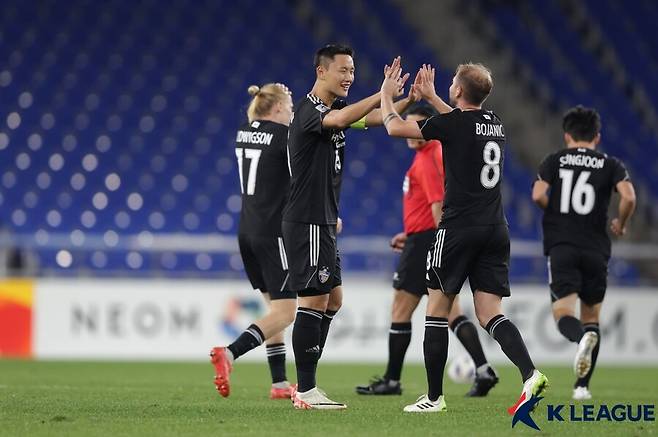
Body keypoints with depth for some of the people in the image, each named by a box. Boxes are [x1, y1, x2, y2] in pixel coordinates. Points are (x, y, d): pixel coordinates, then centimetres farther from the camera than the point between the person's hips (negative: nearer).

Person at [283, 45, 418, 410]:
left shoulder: (331, 110, 16)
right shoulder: (309, 110, -14)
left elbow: (373, 118, 13)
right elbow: (341, 119, -34)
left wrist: (408, 100, -4)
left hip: (322, 222, 10)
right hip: (307, 222, -10)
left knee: (332, 299, 13)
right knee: (314, 300, -10)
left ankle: (305, 384, 16)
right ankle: (306, 390, -8)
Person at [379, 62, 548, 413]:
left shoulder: (452, 123, -9)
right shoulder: (494, 124, 11)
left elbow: (395, 128, 0)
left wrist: (386, 94, 17)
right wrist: (431, 97, 40)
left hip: (459, 229, -6)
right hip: (495, 229, 6)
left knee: (437, 309, 7)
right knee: (489, 315, 2)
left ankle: (434, 397, 10)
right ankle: (530, 374, -21)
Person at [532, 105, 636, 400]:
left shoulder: (554, 160, 8)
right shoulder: (610, 165, 7)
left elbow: (538, 195, -6)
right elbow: (628, 198, -9)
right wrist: (620, 225, 9)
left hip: (561, 247, -1)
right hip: (596, 249, 1)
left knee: (563, 313, -5)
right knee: (591, 316, 14)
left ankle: (582, 338, -41)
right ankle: (582, 385, 9)